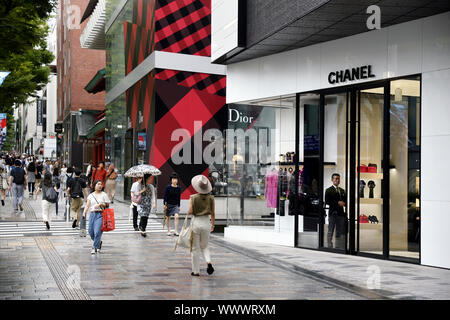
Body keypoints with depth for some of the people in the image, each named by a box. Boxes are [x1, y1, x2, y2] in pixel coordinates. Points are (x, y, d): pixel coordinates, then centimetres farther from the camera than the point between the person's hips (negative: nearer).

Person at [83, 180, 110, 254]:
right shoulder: (91, 195, 12)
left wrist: (100, 204, -12)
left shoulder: (104, 195, 6)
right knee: (91, 232, 4)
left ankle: (95, 247, -5)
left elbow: (107, 205, 4)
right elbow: (87, 205, 3)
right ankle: (99, 242, 30)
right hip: (92, 214, 3)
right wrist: (84, 213, -12)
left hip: (100, 214, -3)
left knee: (97, 232, -14)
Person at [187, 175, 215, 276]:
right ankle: (208, 262, -7)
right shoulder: (211, 198, -2)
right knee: (204, 246, 19)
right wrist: (212, 224, 13)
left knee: (195, 248, 9)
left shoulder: (193, 198, -9)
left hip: (196, 222, -2)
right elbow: (213, 213, 2)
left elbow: (190, 211, -15)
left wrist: (188, 212, 7)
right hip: (206, 223, 2)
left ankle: (196, 271, 11)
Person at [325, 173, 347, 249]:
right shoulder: (329, 190, -2)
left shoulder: (342, 191, 17)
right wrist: (337, 203, -17)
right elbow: (327, 201, -12)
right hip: (332, 213, -6)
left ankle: (338, 247, 14)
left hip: (341, 213, 6)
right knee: (330, 231, 0)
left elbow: (345, 200, 21)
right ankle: (330, 247, 4)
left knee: (340, 232, 9)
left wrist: (343, 203, -3)